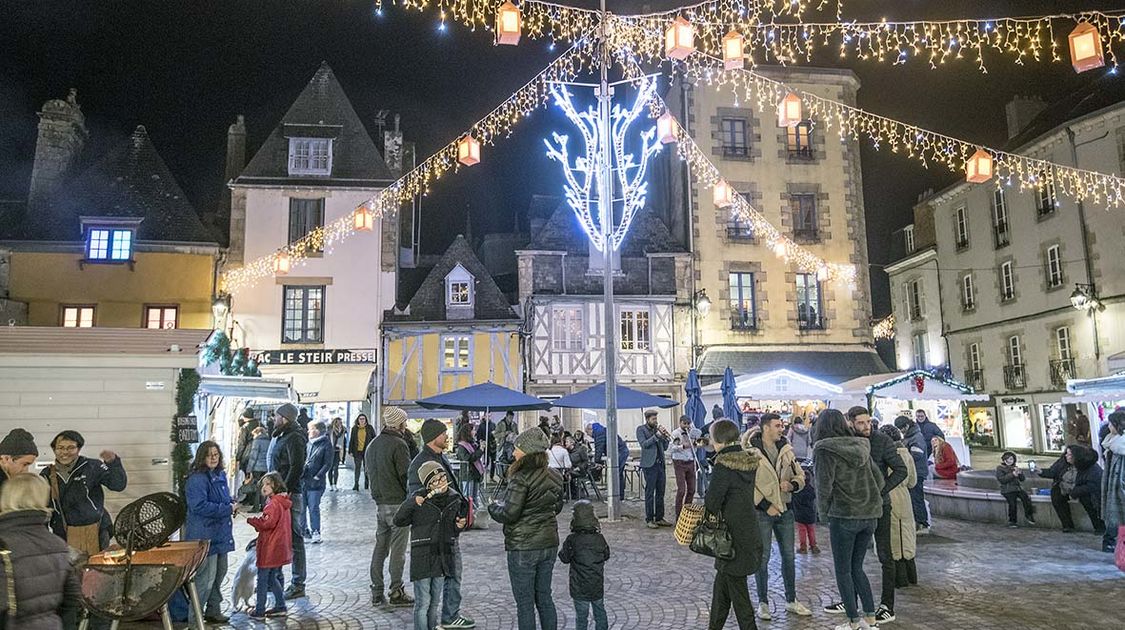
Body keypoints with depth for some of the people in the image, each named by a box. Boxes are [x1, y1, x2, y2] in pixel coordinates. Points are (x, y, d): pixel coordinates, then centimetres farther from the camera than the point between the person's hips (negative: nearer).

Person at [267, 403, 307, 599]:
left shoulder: (294, 438, -15)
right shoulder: (280, 436, 17)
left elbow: (297, 468, -23)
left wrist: (285, 490, -23)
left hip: (289, 495, -10)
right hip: (279, 493, 10)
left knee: (293, 539, -4)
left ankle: (298, 585, 3)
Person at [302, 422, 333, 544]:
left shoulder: (326, 445, -6)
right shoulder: (309, 443, 11)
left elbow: (328, 464, -8)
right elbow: (303, 459, 17)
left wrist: (318, 476, -14)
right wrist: (300, 473, 4)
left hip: (316, 483, -5)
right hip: (302, 481, 6)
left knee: (313, 508, 0)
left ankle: (315, 533, 12)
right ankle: (303, 531, 21)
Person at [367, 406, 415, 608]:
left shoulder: (372, 445, 12)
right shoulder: (399, 444, -15)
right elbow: (406, 475, -16)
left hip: (379, 504, 8)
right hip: (398, 503, -8)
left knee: (380, 547, 13)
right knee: (398, 550, 0)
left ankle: (377, 593, 17)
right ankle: (396, 592, 5)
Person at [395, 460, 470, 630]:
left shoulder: (455, 498, 2)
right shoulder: (419, 497, -11)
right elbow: (398, 521, -10)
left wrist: (459, 525, -6)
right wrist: (411, 504, -25)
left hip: (444, 555, 4)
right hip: (422, 556, -4)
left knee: (436, 602, 16)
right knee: (422, 602, 0)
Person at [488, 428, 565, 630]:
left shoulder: (521, 478, -20)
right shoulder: (554, 477, 3)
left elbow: (509, 514, -20)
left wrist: (494, 506, -2)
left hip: (523, 548, -7)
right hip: (549, 543, 7)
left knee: (525, 603, 5)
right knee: (544, 597, 18)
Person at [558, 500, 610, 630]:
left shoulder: (572, 540, -18)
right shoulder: (599, 538, -6)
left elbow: (564, 558, -7)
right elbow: (606, 555, 7)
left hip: (580, 588, -3)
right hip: (598, 586, 3)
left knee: (581, 616, 7)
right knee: (600, 612, 19)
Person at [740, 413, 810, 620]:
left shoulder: (786, 449, 5)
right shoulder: (750, 452, -13)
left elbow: (800, 476, 13)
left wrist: (792, 484, -9)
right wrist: (765, 505, -15)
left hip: (785, 509, 6)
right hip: (761, 511, -5)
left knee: (788, 556, 13)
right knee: (762, 558, 3)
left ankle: (791, 600, 27)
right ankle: (763, 603, 16)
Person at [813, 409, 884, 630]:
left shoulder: (825, 451, -11)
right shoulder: (860, 447, 9)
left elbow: (823, 487, -13)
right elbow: (879, 479, 12)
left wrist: (823, 513, 2)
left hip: (844, 516, -6)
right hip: (870, 515, 7)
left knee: (843, 571, 6)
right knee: (856, 567, 19)